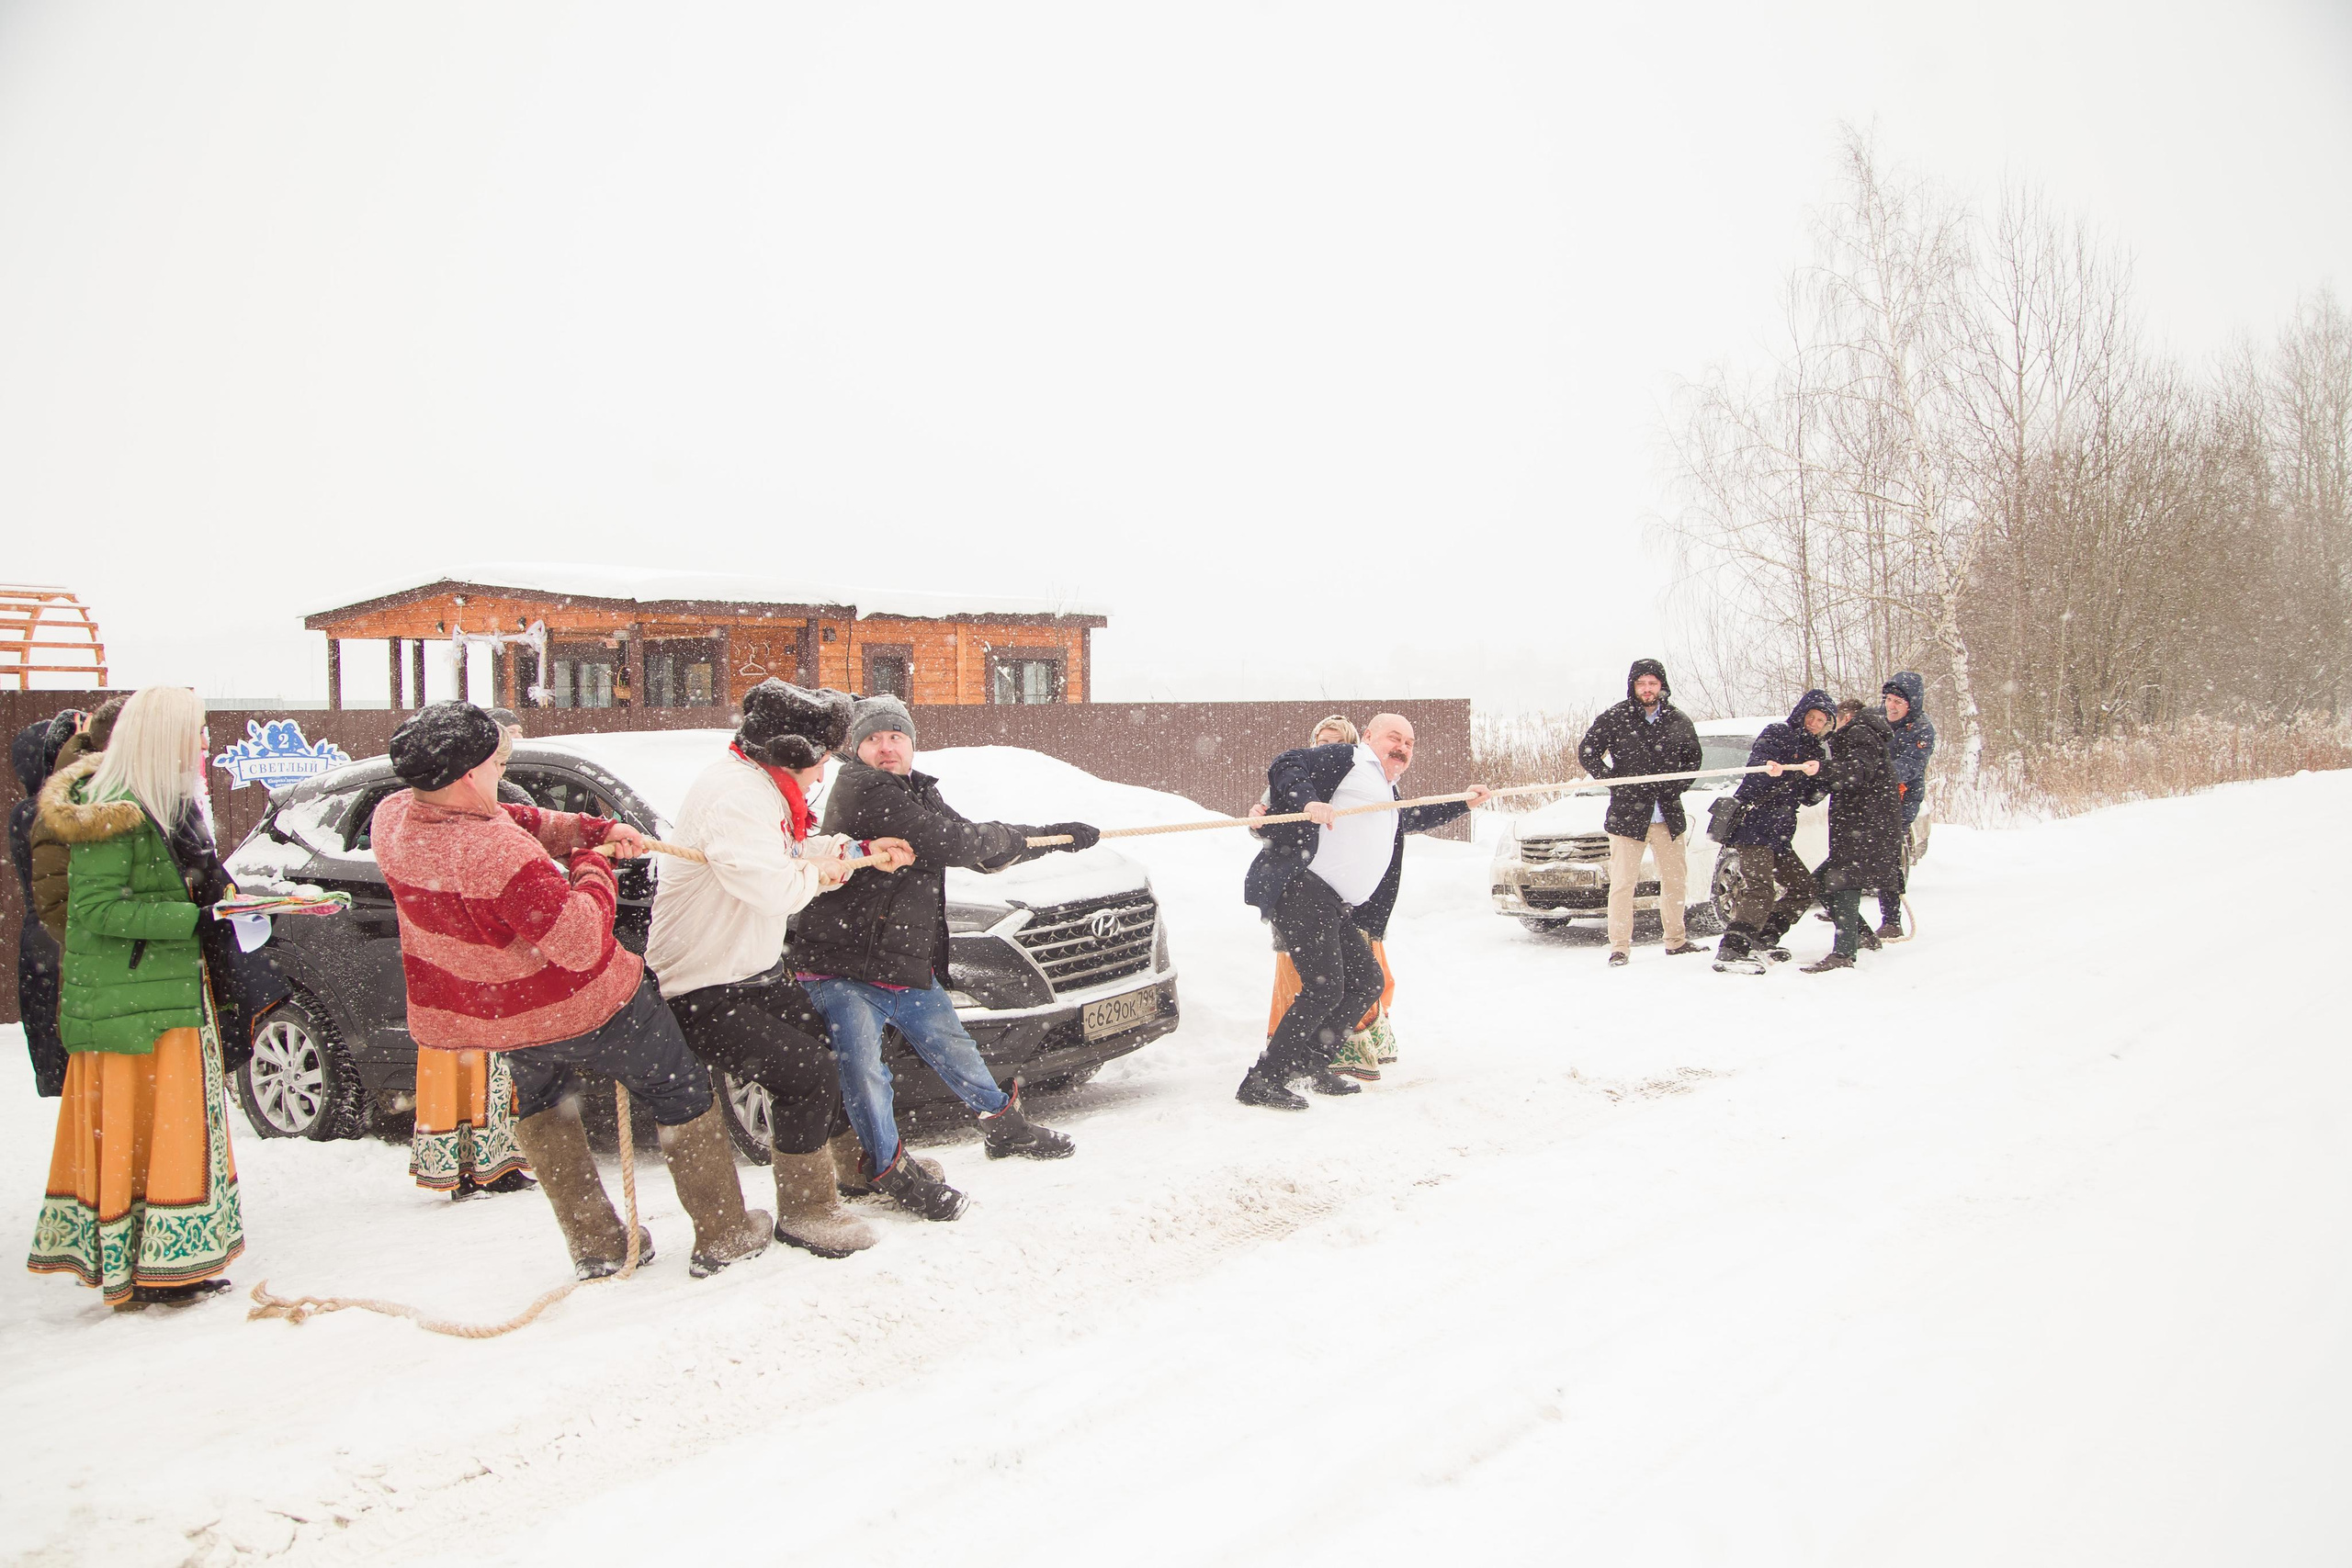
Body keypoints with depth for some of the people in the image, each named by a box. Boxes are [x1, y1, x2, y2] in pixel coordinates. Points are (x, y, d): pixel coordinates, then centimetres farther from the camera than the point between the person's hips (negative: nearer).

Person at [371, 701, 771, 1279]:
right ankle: (724, 1235, 24)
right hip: (582, 1004, -7)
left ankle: (596, 1245, 33)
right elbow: (581, 941, -33)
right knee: (681, 1092, 14)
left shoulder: (392, 818, -11)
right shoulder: (498, 852, -37)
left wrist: (592, 829, -7)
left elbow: (517, 820, 2)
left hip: (491, 1012, 7)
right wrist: (593, 867, -17)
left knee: (541, 1107, 32)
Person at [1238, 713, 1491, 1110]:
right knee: (1324, 987, -17)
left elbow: (1414, 819, 53)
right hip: (1302, 888, -10)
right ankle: (1262, 1081, -12)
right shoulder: (1346, 759, 3)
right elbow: (1285, 766, -10)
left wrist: (1464, 804, 50)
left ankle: (1310, 1062, 22)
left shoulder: (1389, 795, 31)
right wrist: (1308, 801, -27)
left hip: (1337, 907, 10)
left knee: (1367, 983, 11)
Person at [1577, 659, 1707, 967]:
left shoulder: (1679, 721, 7)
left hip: (1669, 815, 4)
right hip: (1627, 813, -4)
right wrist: (1617, 781, -5)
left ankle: (1676, 941, 25)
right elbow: (1587, 753, 1)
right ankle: (1620, 948, -2)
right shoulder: (1614, 719, -3)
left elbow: (1694, 757, 19)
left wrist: (1677, 786, 6)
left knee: (1676, 878, 11)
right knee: (1623, 882, -7)